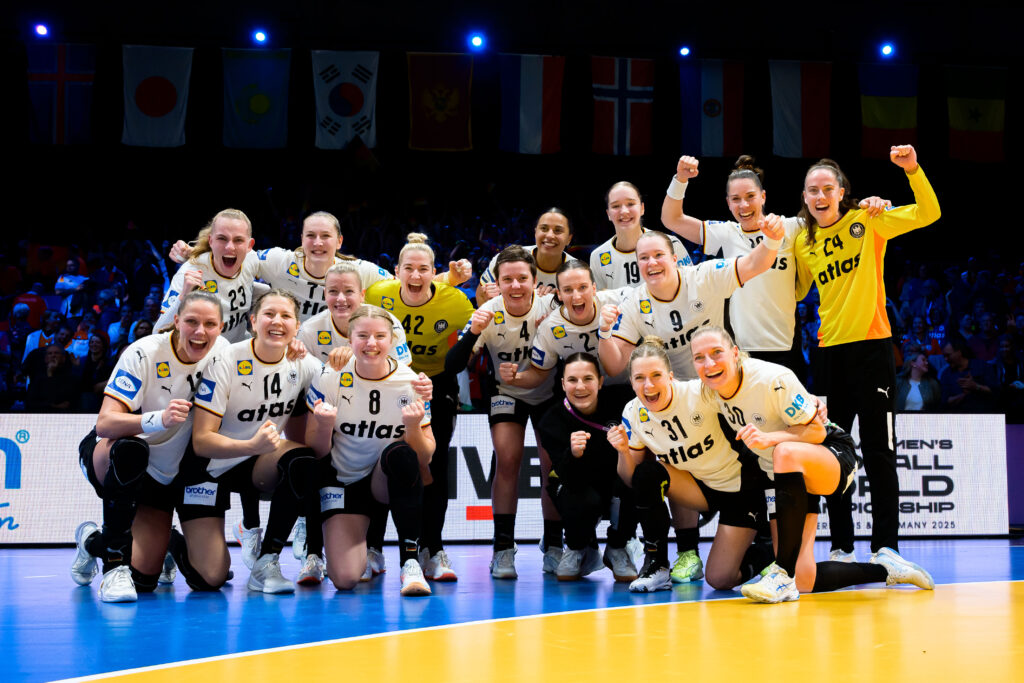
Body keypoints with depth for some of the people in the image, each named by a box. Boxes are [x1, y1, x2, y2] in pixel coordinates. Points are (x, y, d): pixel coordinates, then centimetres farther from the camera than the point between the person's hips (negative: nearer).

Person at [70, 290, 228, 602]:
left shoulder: (222, 351, -10)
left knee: (143, 581, -3)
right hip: (105, 457, -4)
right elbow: (105, 423, -30)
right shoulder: (145, 353, -23)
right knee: (129, 448, -42)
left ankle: (93, 541, 32)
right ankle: (113, 565, -28)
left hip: (165, 476, 4)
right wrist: (158, 419, -49)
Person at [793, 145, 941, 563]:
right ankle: (841, 545, 17)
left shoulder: (867, 222, -4)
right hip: (830, 351, 4)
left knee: (878, 451, -3)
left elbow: (928, 214, -12)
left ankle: (885, 545, 3)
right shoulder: (803, 243, 7)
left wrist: (912, 170, -25)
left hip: (871, 345, -4)